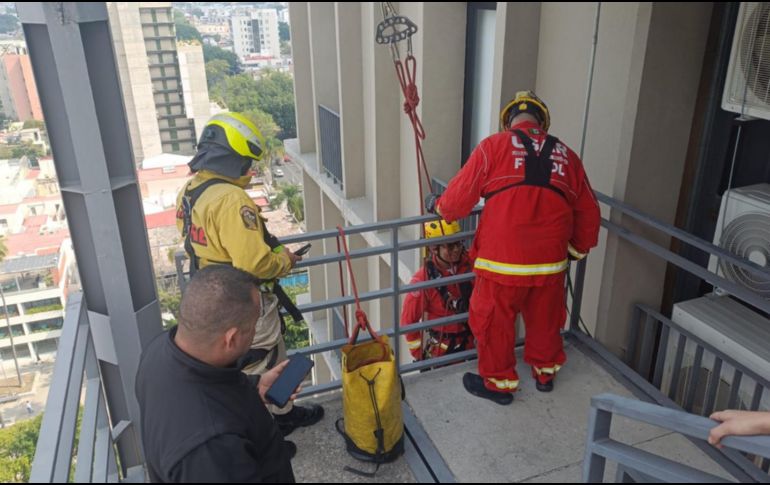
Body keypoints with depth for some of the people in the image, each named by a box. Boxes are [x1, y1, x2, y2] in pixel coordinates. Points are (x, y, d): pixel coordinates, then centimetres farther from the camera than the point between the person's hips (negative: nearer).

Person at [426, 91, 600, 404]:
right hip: (550, 261, 4)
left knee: (494, 322, 14)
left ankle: (498, 382, 29)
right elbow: (588, 213, 14)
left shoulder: (494, 146, -3)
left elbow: (460, 197, -3)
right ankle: (545, 373, 43)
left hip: (503, 261, -4)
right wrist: (577, 249, 29)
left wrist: (438, 205, 19)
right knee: (545, 320, 23)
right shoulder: (566, 155, 9)